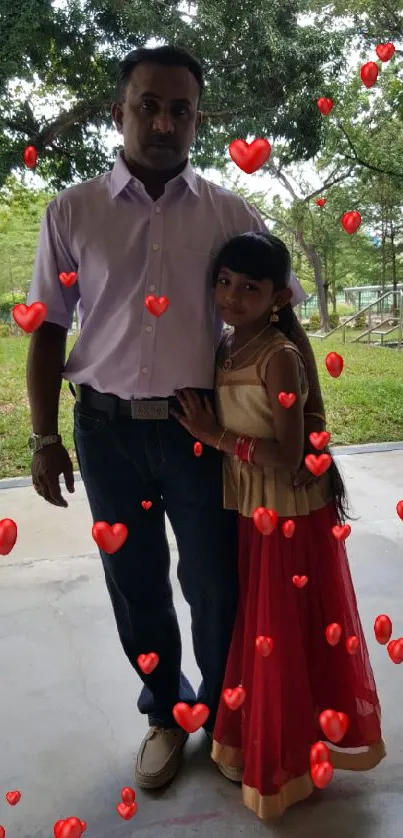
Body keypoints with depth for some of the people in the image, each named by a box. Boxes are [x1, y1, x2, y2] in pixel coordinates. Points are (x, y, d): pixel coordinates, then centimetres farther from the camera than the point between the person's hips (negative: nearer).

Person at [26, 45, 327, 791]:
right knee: (136, 588, 14)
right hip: (107, 429, 1)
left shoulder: (231, 215, 2)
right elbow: (48, 330, 4)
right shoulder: (72, 212, 2)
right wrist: (44, 437, 1)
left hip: (202, 427, 0)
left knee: (215, 586, 11)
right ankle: (166, 715, 40)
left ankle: (225, 720, 39)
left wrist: (313, 412, -5)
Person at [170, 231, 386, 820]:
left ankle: (286, 759, 34)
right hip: (248, 513, 8)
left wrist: (216, 435, -20)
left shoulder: (279, 357, -21)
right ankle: (258, 743, 45)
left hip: (290, 517, -8)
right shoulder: (224, 349, 2)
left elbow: (288, 455, -23)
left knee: (287, 634, 10)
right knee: (258, 629, 22)